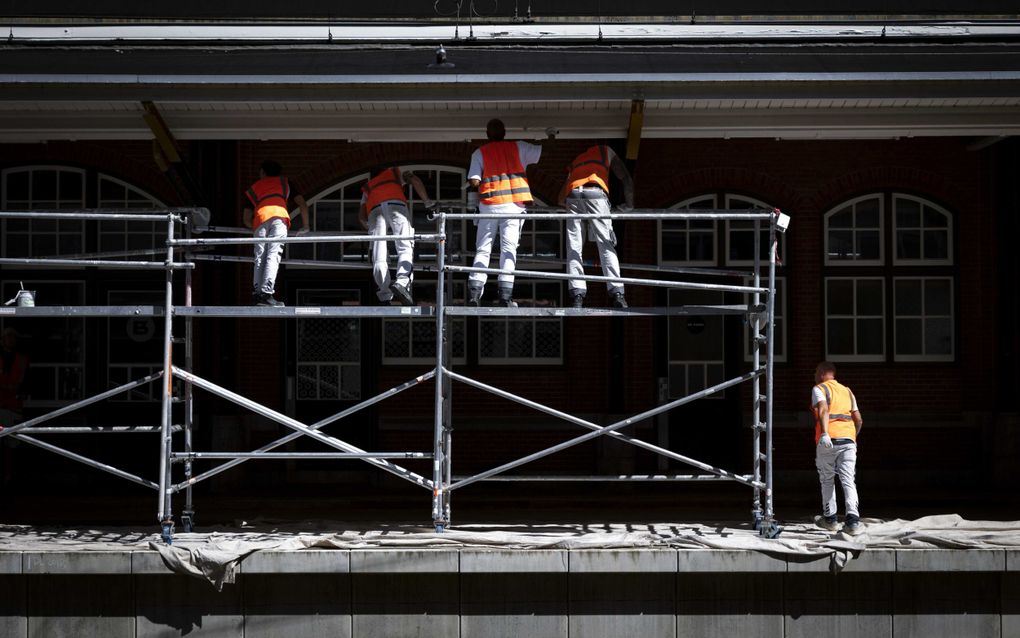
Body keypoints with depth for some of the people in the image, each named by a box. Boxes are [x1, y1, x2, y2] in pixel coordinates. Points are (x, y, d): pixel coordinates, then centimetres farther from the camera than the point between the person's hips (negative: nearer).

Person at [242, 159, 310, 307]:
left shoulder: (253, 188, 33)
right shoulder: (284, 182, 32)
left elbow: (247, 220, 25)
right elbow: (303, 204, 22)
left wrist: (256, 228, 42)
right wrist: (305, 226, 30)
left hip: (260, 219, 2)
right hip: (278, 217, -2)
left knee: (260, 258, 4)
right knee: (273, 256, -11)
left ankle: (256, 293, -9)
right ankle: (266, 293, -24)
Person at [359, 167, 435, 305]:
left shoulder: (368, 187, 42)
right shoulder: (396, 171, 39)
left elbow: (361, 216, 27)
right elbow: (414, 180, 17)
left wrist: (370, 228, 44)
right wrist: (427, 202, 20)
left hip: (374, 208, 2)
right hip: (395, 204, -2)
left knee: (378, 257, -1)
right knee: (405, 248, -10)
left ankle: (385, 296, -11)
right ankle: (401, 282, -34)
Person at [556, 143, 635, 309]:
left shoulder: (575, 160, 35)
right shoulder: (606, 151, 28)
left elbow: (561, 199, 27)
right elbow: (627, 180, 19)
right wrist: (629, 205, 30)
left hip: (572, 196, 3)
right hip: (595, 194, -2)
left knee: (573, 248, 2)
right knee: (606, 245, -3)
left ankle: (577, 295, -10)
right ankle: (616, 293, -13)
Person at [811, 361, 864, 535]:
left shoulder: (819, 389, 3)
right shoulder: (847, 391, 21)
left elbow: (823, 410, -17)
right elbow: (858, 420, 21)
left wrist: (824, 433, -28)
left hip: (828, 441, -4)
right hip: (848, 440, 4)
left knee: (827, 480, 12)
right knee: (848, 480, -3)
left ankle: (829, 518, 19)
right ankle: (853, 520, -18)